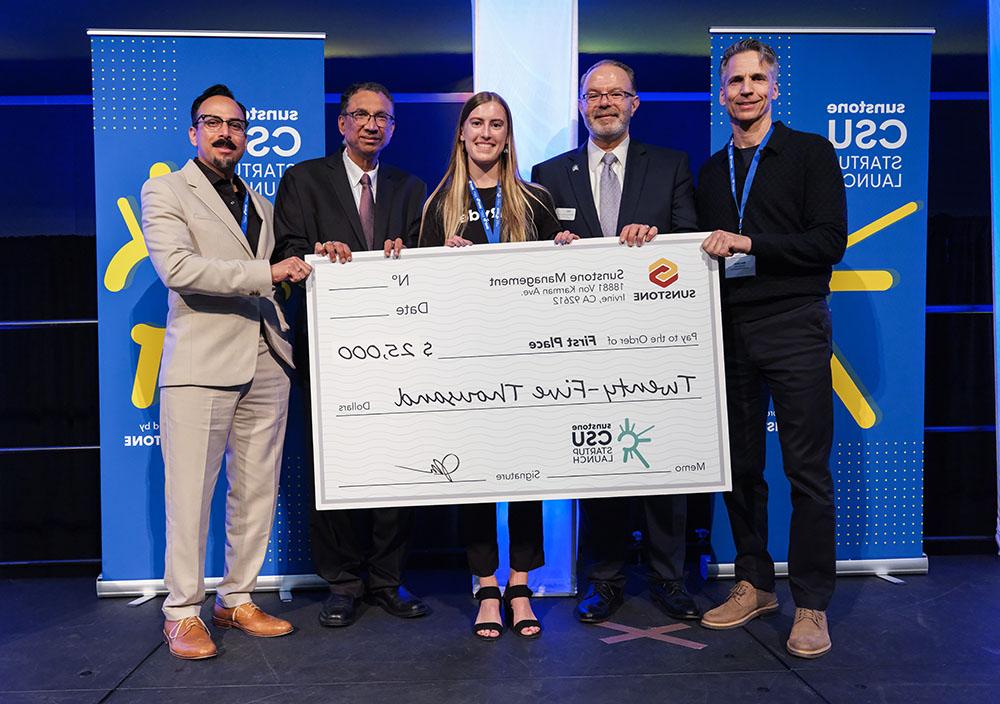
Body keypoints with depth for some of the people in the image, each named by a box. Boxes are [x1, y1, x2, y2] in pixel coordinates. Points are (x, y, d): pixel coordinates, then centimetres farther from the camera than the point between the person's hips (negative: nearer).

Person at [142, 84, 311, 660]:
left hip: (265, 363, 6)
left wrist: (310, 260, 8)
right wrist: (266, 273, -14)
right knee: (191, 492, -2)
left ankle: (238, 599, 22)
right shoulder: (165, 191, 4)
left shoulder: (260, 204, 22)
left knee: (258, 491, 8)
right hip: (202, 364, -5)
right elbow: (178, 268, -13)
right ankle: (183, 611, 13)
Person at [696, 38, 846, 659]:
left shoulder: (811, 153, 4)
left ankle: (812, 604, 11)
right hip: (729, 329, 5)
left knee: (807, 468, -1)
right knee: (740, 466, 9)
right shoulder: (711, 172, 18)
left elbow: (828, 242, -7)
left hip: (793, 327, -4)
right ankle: (755, 585, 25)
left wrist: (749, 244, -14)